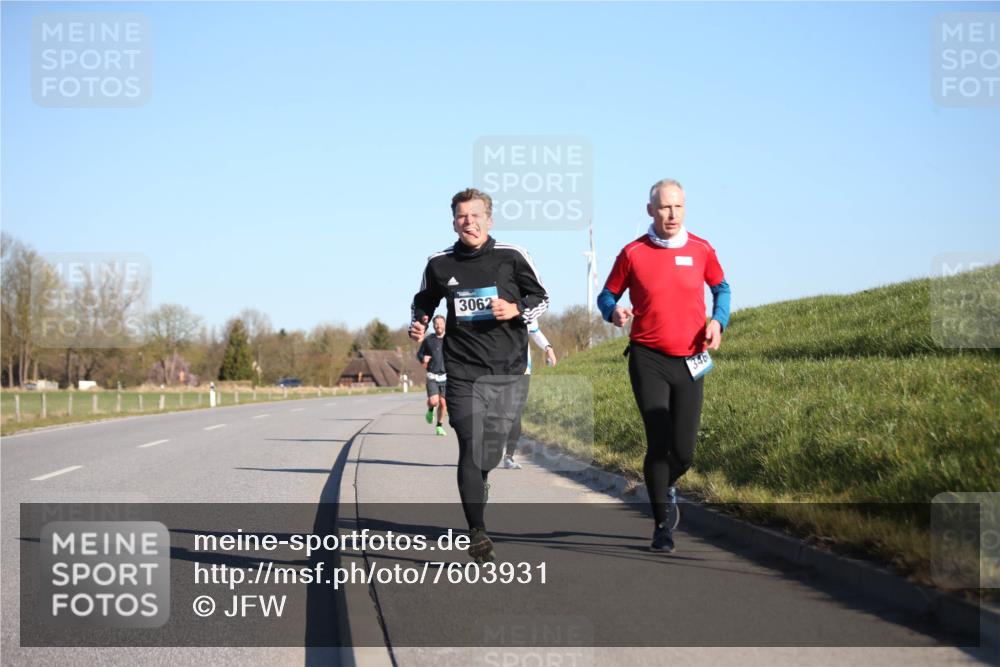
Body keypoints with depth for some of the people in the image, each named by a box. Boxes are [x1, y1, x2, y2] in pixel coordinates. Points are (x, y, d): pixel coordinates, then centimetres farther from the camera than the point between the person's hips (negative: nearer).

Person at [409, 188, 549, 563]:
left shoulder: (512, 257, 1)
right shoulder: (439, 264, 6)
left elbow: (541, 298, 10)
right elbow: (422, 302, 23)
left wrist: (517, 310, -10)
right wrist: (418, 325, 2)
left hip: (508, 371, 0)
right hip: (463, 372, 0)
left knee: (491, 452, 6)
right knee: (471, 448, -13)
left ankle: (477, 485, 42)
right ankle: (477, 533, -15)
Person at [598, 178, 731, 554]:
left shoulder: (701, 251, 3)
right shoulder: (633, 253, -2)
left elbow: (720, 287, 19)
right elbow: (607, 295, 9)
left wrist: (718, 320, 1)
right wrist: (614, 312, -15)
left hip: (690, 361, 2)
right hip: (648, 359, -2)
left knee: (683, 451, 1)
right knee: (659, 444, -9)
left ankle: (667, 487, 36)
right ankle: (662, 526, 5)